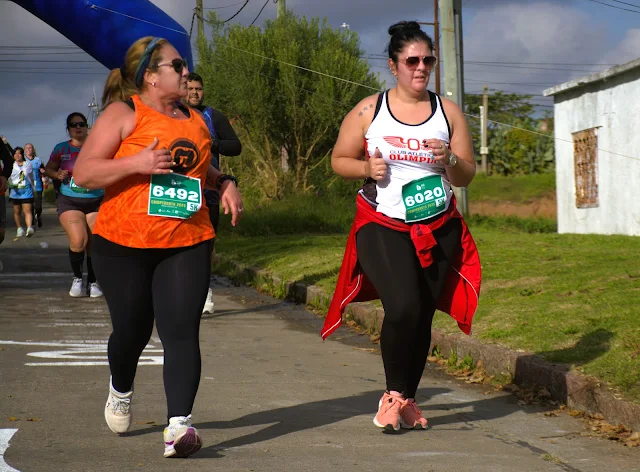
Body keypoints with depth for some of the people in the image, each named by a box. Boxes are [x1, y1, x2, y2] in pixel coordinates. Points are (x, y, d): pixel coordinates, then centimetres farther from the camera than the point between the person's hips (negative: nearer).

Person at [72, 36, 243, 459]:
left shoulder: (195, 120, 14)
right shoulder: (123, 114, -3)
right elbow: (84, 172, -9)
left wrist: (225, 183, 11)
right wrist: (136, 163, -21)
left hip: (187, 243, 3)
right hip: (124, 244, -3)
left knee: (182, 330, -11)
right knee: (132, 329, 10)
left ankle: (178, 425, -16)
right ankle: (121, 390, 42)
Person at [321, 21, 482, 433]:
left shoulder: (448, 112, 6)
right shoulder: (368, 111, 1)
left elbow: (467, 177, 8)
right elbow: (339, 160, 9)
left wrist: (449, 160, -14)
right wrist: (367, 168, -12)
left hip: (438, 229, 3)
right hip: (383, 228, -3)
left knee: (422, 317, 4)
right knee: (403, 308, -21)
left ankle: (406, 400, 21)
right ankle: (394, 394, 0)